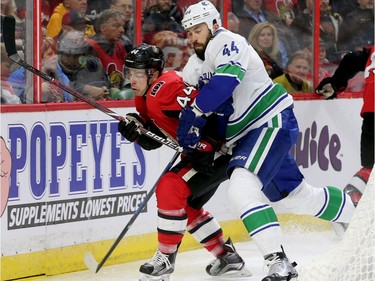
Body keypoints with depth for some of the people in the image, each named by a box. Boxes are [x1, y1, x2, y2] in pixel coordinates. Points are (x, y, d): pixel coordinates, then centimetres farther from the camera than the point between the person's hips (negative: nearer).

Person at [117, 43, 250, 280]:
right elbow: (154, 140, 10)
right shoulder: (146, 97, 10)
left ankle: (165, 260, -8)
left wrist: (204, 149, -29)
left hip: (220, 147, -12)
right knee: (188, 205, 19)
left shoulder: (166, 87, -22)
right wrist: (136, 130, -10)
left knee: (170, 189, -18)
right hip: (202, 151, 12)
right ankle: (227, 256, 31)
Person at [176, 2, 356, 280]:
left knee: (241, 187, -27)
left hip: (272, 121, -10)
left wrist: (195, 111, -29)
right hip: (248, 134, 10)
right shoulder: (197, 64, 18)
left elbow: (227, 79, -30)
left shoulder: (226, 42, -11)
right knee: (293, 195, 20)